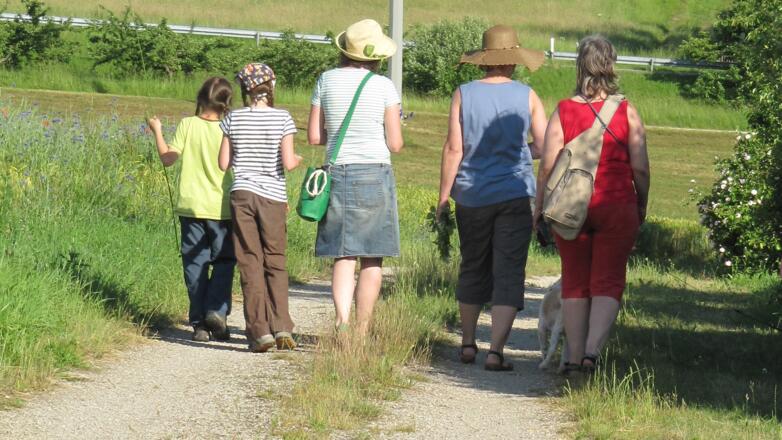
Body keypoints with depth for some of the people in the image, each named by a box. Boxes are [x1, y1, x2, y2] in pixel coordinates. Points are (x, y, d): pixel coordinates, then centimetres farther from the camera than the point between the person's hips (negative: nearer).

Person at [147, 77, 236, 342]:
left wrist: (157, 132, 11)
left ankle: (199, 323, 4)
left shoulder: (187, 125, -5)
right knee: (224, 261, 12)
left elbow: (168, 158, -2)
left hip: (191, 206, 1)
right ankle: (217, 310, -8)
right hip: (221, 208, -1)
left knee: (195, 264, 6)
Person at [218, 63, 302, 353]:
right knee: (276, 263, 9)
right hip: (274, 197, 0)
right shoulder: (282, 118, -3)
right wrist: (297, 160, 12)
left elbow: (223, 163, 4)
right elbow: (287, 163, -9)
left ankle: (260, 331, -3)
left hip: (242, 195, 1)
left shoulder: (234, 119, 2)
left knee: (250, 264, 3)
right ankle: (282, 327, -2)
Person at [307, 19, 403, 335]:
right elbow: (395, 144, -4)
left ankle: (342, 320, -14)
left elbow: (314, 137, 5)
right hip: (375, 175, -2)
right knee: (372, 260, 6)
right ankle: (361, 332, 6)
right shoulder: (383, 86, -5)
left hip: (337, 173, 2)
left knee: (343, 257, 6)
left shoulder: (327, 81, 2)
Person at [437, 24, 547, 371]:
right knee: (508, 273, -1)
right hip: (515, 195, -2)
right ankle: (496, 351, -10)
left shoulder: (464, 95, -3)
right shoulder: (527, 97, -4)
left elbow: (453, 149, -5)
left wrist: (443, 196, 1)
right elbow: (543, 146, -1)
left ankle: (467, 344, 26)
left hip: (471, 196, 2)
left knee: (473, 269, 17)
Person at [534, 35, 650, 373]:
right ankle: (593, 349, -14)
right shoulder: (627, 113, -4)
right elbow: (640, 168, -3)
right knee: (608, 283, 3)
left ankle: (574, 356, 15)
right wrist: (642, 206, 12)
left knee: (575, 282, 11)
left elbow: (547, 166, -5)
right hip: (617, 207, -1)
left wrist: (539, 207, 6)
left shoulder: (563, 111, -3)